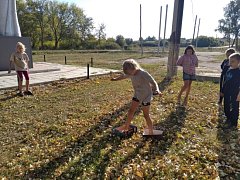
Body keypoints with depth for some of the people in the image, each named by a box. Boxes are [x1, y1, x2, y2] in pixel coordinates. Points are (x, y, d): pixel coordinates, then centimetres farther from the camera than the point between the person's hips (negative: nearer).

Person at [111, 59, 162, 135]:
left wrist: (157, 90, -46)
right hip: (137, 95, 7)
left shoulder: (143, 74, -26)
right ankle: (126, 126, 34)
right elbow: (123, 76, 17)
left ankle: (151, 132, 19)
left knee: (146, 115, 2)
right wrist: (116, 79, 31)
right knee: (131, 111, 13)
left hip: (146, 96, -7)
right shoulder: (131, 73, -4)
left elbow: (153, 82, -28)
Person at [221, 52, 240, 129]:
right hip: (227, 93, 7)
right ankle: (229, 119, 37)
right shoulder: (229, 70, 7)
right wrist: (222, 91, 17)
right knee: (226, 107, 18)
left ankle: (233, 123, 15)